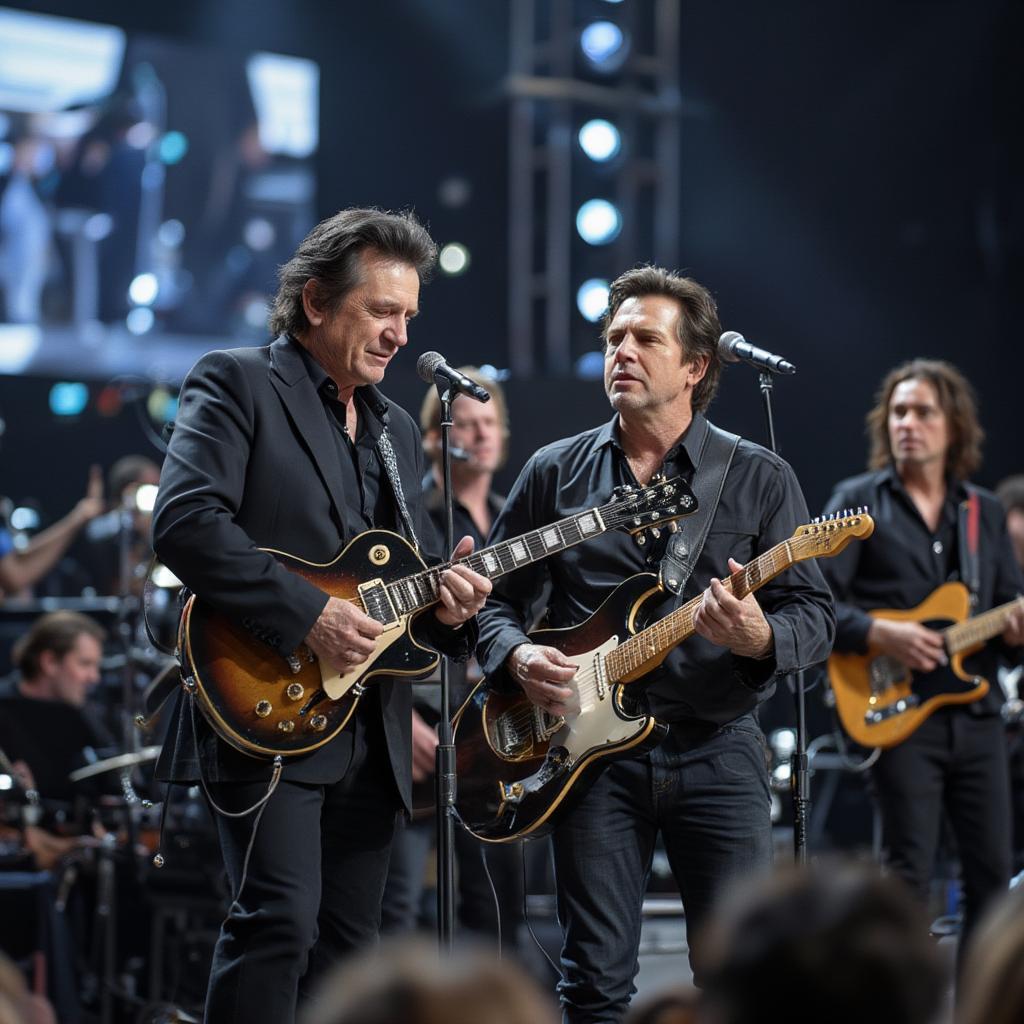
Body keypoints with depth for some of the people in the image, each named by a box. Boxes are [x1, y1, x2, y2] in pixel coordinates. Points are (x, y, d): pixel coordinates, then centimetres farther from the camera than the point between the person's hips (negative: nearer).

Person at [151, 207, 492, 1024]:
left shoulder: (397, 429, 21)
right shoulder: (236, 383, -3)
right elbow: (185, 521, -17)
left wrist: (443, 601, 0)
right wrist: (308, 615, -21)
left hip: (372, 733, 7)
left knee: (348, 947, 8)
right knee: (279, 923, -17)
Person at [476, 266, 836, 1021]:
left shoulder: (760, 478, 4)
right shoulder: (556, 473, 8)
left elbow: (816, 616, 1)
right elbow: (495, 596, 12)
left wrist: (760, 638, -21)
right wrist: (519, 655, -9)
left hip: (717, 751, -1)